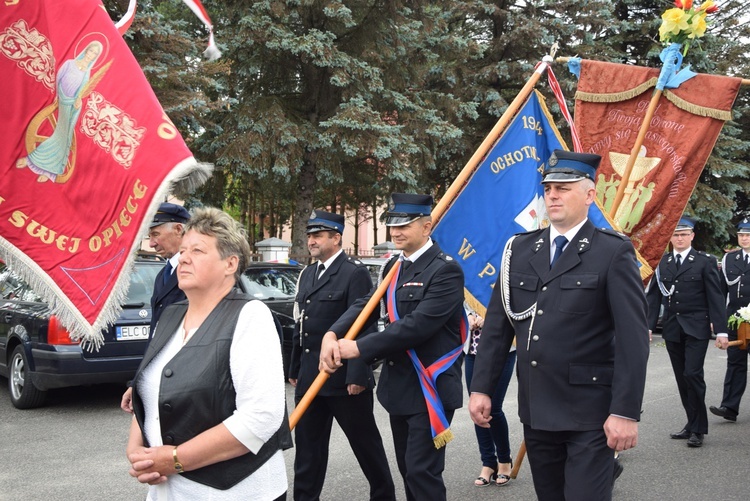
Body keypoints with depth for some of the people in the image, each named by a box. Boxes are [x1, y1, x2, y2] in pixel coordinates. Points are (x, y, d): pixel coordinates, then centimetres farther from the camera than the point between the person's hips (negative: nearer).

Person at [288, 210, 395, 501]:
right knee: (307, 445, 10)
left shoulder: (355, 273, -10)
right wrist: (294, 369, 16)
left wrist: (357, 375, -20)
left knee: (365, 441, 7)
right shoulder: (307, 275, 14)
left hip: (344, 378, -7)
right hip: (309, 376, 7)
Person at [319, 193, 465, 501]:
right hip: (398, 385, 8)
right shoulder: (393, 267, 11)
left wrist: (359, 348, -24)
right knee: (408, 468, 17)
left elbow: (418, 324, -25)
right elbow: (367, 304, 2)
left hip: (430, 388, -8)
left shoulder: (445, 270, -16)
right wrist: (332, 335, -17)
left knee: (422, 472, -6)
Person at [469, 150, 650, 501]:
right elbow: (497, 324, 8)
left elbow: (633, 338, -11)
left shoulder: (613, 252, -7)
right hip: (535, 410, 5)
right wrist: (481, 388, 3)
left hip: (589, 414, -5)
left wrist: (626, 411, -16)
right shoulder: (520, 249, 8)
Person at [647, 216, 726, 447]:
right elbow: (654, 296, 8)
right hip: (672, 329, 4)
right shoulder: (662, 262, 8)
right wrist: (649, 325, 0)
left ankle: (698, 429, 0)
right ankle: (693, 423, 20)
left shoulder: (705, 261, -1)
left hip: (696, 328, -4)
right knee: (681, 378, 8)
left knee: (692, 374, -11)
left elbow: (715, 296, -3)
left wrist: (721, 329, -8)